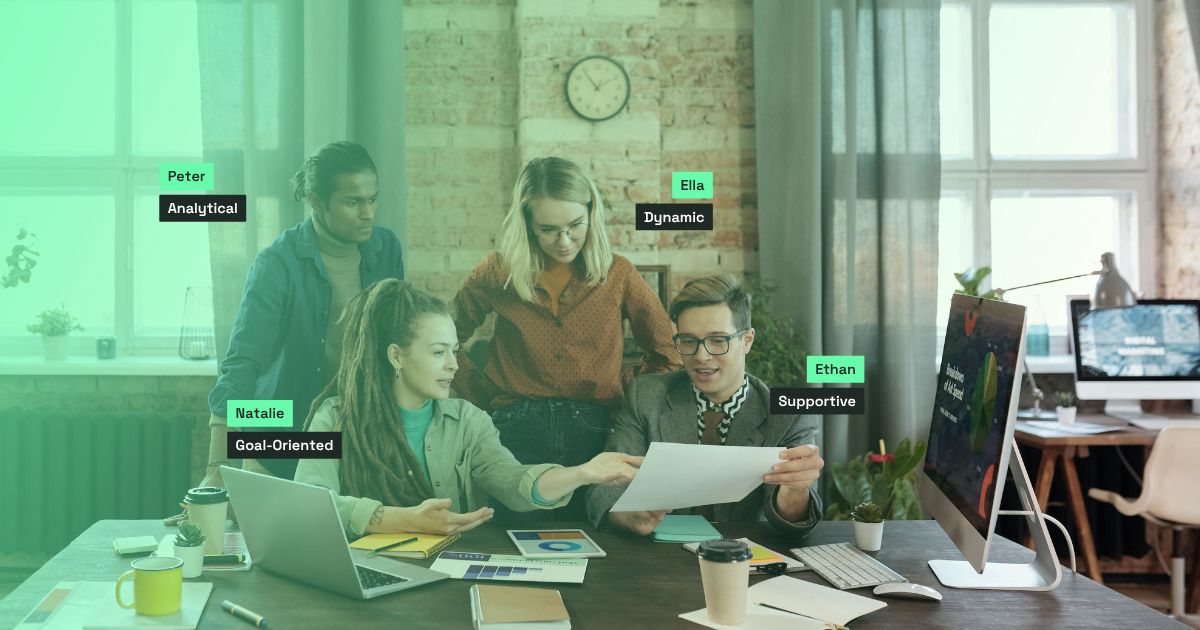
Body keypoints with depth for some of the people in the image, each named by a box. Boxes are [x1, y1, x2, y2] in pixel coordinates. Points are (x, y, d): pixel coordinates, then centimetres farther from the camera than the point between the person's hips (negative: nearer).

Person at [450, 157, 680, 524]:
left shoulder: (618, 274, 5)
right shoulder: (498, 274, 4)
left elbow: (667, 353, 13)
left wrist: (626, 400, 4)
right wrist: (486, 399, 7)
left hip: (593, 437, 0)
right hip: (516, 437, 0)